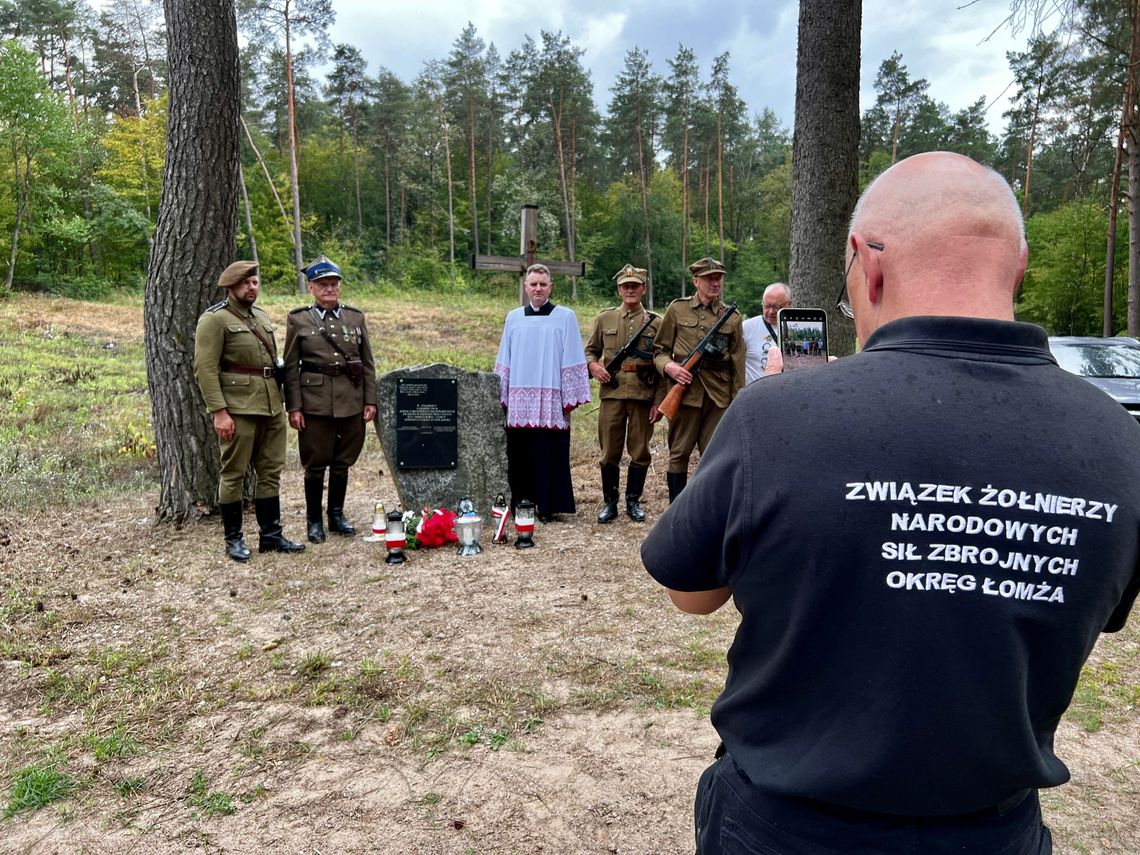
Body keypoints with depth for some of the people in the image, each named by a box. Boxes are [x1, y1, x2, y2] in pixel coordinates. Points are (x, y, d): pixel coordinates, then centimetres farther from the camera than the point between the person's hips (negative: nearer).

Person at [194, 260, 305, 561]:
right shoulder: (214, 319, -6)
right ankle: (233, 539, 14)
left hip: (271, 407, 7)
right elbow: (205, 369, -12)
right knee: (233, 474, 2)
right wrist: (219, 411, -19)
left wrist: (281, 401, 16)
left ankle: (271, 535, 19)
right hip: (238, 410, -7)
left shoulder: (262, 317, 17)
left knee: (271, 472, 10)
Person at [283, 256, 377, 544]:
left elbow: (368, 363, 9)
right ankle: (314, 521, 17)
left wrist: (370, 400, 3)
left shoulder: (356, 317, 8)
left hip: (351, 402, 3)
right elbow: (291, 367, 0)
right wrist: (293, 407, -6)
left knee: (342, 462, 11)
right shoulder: (298, 320, 2)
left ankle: (337, 515, 25)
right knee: (315, 465, 4)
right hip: (315, 403, -2)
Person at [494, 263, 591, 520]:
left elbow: (572, 361, 1)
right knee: (519, 456, 5)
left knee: (549, 455, -1)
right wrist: (502, 398, 9)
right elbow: (504, 361, 14)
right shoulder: (513, 318, 11)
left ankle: (547, 506, 8)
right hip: (519, 401, 3)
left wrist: (570, 400, -4)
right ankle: (520, 503, 15)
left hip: (551, 401, -3)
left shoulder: (565, 317, 3)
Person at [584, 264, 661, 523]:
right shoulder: (604, 319, 9)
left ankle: (633, 501, 20)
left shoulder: (655, 322, 5)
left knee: (640, 452, 6)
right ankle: (609, 503, 17)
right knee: (609, 453, 4)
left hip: (644, 396, -1)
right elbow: (590, 350, 18)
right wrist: (593, 365, -6)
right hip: (612, 394, 1)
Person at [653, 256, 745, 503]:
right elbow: (659, 349, 9)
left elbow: (738, 362, 7)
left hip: (718, 396, 1)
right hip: (684, 391, -1)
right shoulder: (677, 309, 5)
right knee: (679, 454, 4)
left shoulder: (732, 317, 8)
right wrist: (668, 366, -13)